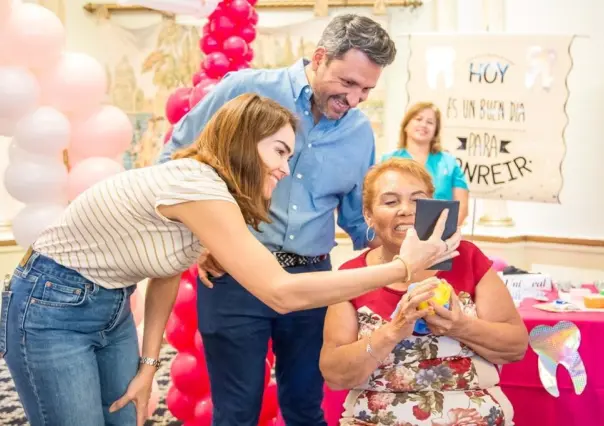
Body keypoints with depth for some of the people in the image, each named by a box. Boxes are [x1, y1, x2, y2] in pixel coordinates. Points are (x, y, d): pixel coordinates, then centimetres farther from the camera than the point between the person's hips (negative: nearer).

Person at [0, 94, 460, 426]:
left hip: (111, 309, 9)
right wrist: (403, 267, -32)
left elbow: (168, 273, 9)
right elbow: (281, 292, -36)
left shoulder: (204, 186, -1)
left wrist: (148, 364, 5)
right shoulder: (197, 186, -31)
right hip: (50, 310, -9)